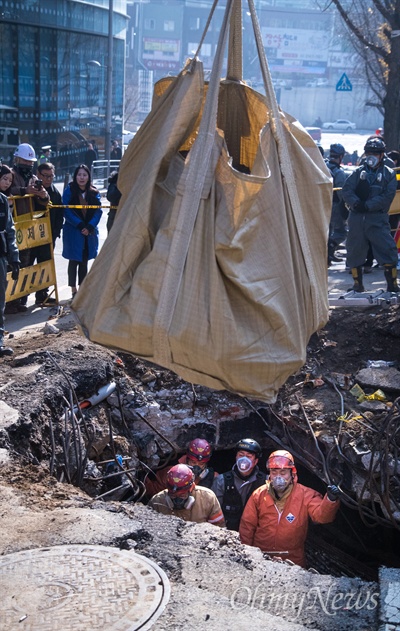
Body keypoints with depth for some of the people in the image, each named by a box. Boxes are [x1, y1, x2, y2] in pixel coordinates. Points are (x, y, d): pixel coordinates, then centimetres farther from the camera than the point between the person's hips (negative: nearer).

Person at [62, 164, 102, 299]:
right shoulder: (69, 191, -4)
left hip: (90, 232, 3)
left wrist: (89, 227, -13)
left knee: (84, 261, 10)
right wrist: (80, 225, -17)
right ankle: (74, 291, 7)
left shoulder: (94, 193, 6)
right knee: (74, 261, 1)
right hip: (73, 231, -3)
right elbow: (67, 211, -10)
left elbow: (98, 211, 0)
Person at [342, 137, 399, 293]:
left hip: (378, 218, -2)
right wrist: (356, 203, -17)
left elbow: (387, 196, -7)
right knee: (355, 251, 7)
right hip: (356, 217, 2)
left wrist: (367, 205, -16)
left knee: (387, 250, -10)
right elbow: (346, 190, 1)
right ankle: (357, 283, 21)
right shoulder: (358, 172, 11)